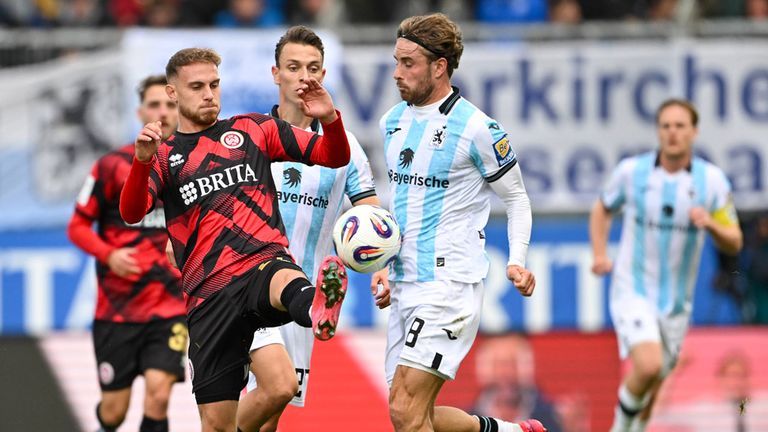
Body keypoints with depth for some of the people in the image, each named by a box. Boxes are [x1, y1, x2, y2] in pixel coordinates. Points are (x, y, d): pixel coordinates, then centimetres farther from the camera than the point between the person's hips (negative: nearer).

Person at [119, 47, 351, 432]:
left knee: (285, 281, -42)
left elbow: (334, 156, 14)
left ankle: (316, 307, -77)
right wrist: (143, 161, -23)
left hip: (264, 260, -2)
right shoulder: (163, 156, 16)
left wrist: (329, 119, -8)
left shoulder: (254, 130, 17)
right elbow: (131, 212, -4)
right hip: (209, 295, 2)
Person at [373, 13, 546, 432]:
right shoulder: (392, 121, 11)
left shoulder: (476, 127, -10)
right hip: (403, 284, 8)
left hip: (450, 283, -8)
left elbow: (516, 197, 0)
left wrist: (517, 262, -13)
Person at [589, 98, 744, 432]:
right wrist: (599, 254, -1)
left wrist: (710, 223, -24)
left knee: (651, 391, 13)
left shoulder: (712, 180, -5)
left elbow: (734, 243, -2)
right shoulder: (631, 171, -6)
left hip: (676, 302, 3)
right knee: (648, 365, -26)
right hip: (633, 292, -3)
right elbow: (602, 209, 14)